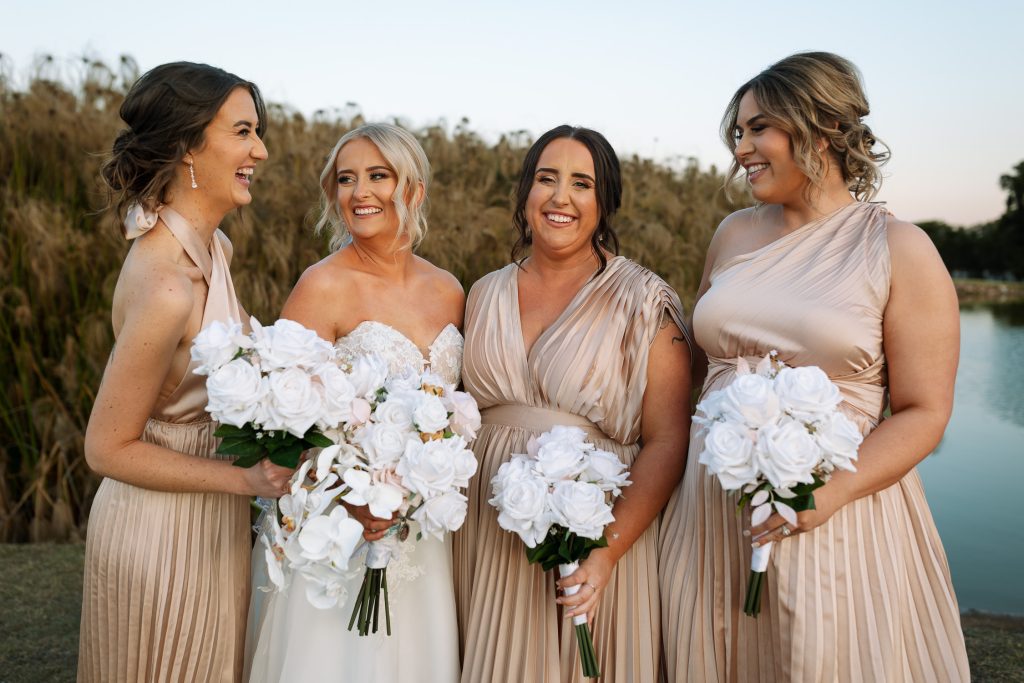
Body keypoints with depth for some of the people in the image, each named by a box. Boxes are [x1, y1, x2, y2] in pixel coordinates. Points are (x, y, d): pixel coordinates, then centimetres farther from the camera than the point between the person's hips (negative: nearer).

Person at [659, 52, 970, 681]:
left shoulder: (899, 250, -5)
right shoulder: (734, 235, 8)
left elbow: (924, 411, -6)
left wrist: (834, 490, -21)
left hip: (835, 515, -4)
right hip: (714, 506, 4)